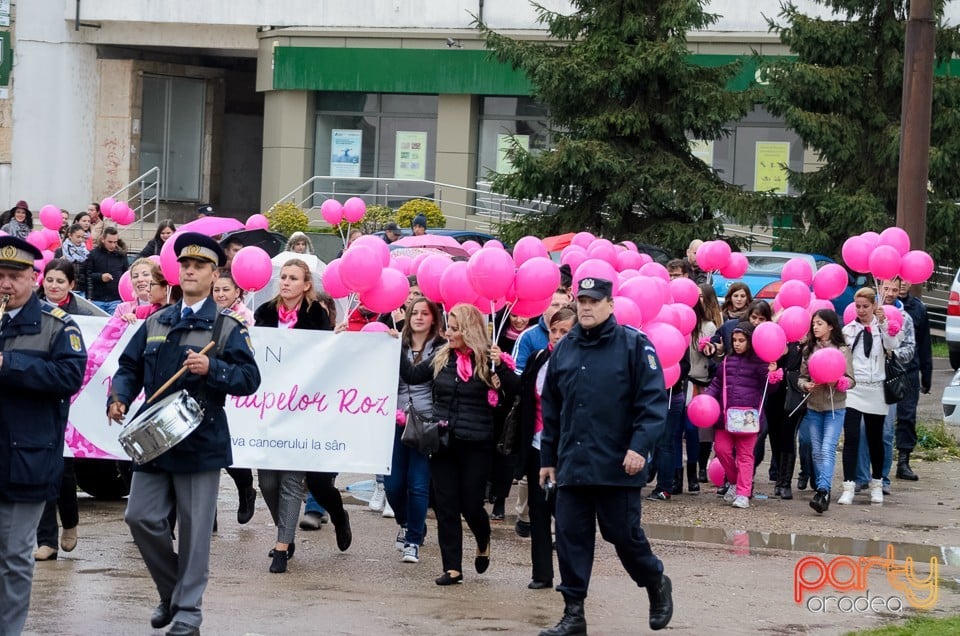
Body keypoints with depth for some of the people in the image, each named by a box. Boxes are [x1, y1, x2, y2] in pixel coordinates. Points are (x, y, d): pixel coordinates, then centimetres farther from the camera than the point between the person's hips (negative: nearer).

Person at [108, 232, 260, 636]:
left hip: (201, 443, -4)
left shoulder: (228, 327, 0)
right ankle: (171, 591, 22)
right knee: (141, 517, 1)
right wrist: (118, 398, -7)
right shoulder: (155, 323, 13)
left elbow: (249, 378, -7)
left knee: (195, 527, -2)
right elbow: (130, 368, 12)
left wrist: (211, 368, -23)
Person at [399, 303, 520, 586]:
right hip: (443, 443, 4)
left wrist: (501, 366, -24)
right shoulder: (441, 358, 7)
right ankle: (452, 568, 9)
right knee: (445, 507, 3)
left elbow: (515, 392, -11)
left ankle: (483, 544, 34)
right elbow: (412, 376, 14)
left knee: (471, 504, 1)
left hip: (476, 446, -4)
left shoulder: (487, 360, -6)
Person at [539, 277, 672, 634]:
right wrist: (548, 458, 17)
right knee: (571, 538, 2)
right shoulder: (564, 350, 12)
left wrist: (640, 446, -19)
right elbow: (551, 410, 18)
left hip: (617, 466, -5)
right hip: (572, 466, 5)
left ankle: (656, 584, 29)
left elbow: (652, 401, -9)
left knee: (624, 535, 3)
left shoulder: (634, 346, -4)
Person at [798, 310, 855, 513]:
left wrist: (837, 383, -21)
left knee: (828, 449, -16)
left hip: (835, 407, -5)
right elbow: (802, 377, 11)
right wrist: (806, 385, -10)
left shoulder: (842, 350, -3)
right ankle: (822, 489, 15)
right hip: (813, 406, 5)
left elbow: (851, 380, -2)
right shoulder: (809, 349, 9)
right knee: (817, 452, 7)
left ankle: (823, 492, -26)